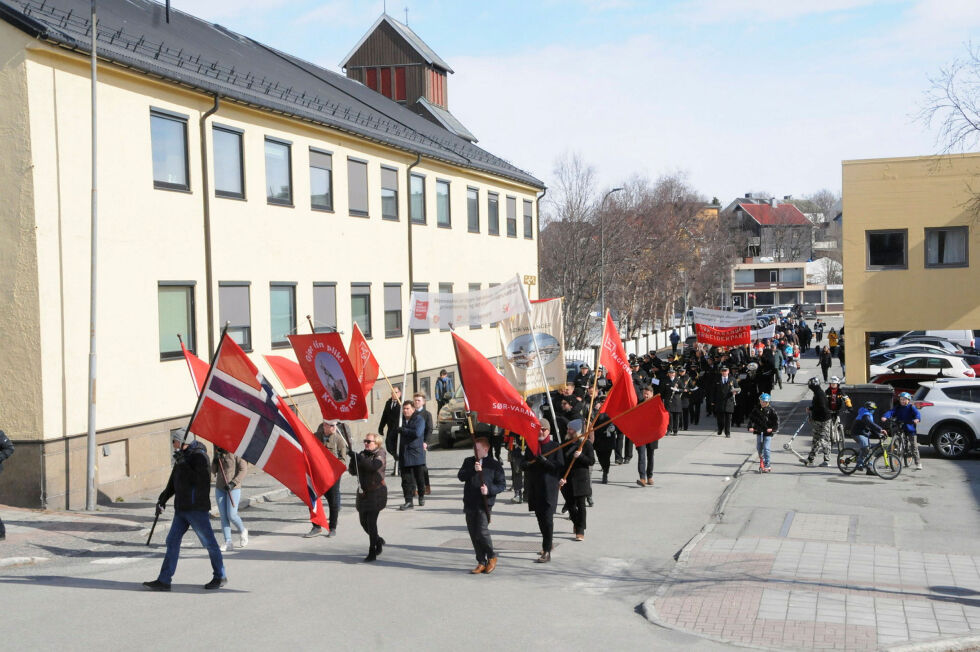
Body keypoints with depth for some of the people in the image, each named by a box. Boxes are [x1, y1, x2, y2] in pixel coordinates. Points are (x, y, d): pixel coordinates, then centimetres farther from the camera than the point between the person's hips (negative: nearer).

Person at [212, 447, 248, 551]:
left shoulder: (236, 454, -9)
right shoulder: (219, 454, 11)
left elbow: (243, 469, -12)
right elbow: (213, 471, 11)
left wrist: (233, 483, -19)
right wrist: (215, 460, -8)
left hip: (233, 488, -6)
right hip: (220, 488, 6)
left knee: (231, 515, -10)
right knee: (223, 516, 1)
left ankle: (242, 532, 18)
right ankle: (228, 542, 3)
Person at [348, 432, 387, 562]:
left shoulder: (380, 455, -6)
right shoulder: (362, 454, 9)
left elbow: (373, 466, -26)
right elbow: (353, 472, 6)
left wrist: (358, 458, -29)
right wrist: (353, 460, -13)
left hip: (376, 492, -6)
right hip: (363, 492, 6)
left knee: (371, 522, -11)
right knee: (363, 522, 12)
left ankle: (372, 553, -5)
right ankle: (378, 541, 36)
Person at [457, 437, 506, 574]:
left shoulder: (494, 465, 0)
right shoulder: (468, 461, 12)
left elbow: (502, 484, 0)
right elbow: (461, 476, -2)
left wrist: (489, 490, -15)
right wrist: (473, 470, -17)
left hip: (484, 504, -5)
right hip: (470, 504, 5)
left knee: (482, 532, -14)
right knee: (473, 534, 6)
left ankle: (492, 557, 10)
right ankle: (481, 562, 17)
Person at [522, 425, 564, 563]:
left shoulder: (555, 446, -1)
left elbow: (560, 466, -7)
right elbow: (524, 464, 14)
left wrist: (545, 461, -22)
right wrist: (527, 464, -10)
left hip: (549, 488, -5)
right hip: (534, 488, 5)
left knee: (547, 519, -9)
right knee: (540, 518, 15)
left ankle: (547, 551, -10)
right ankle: (547, 545, 32)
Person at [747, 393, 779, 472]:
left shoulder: (770, 410, -7)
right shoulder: (757, 409, 2)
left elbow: (776, 419, -5)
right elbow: (751, 418, 4)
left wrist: (773, 428, -16)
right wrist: (750, 427, -9)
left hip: (768, 432, -4)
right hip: (759, 431, 4)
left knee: (766, 448, -10)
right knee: (759, 447, 13)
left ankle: (767, 466, -5)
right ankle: (761, 458, 42)